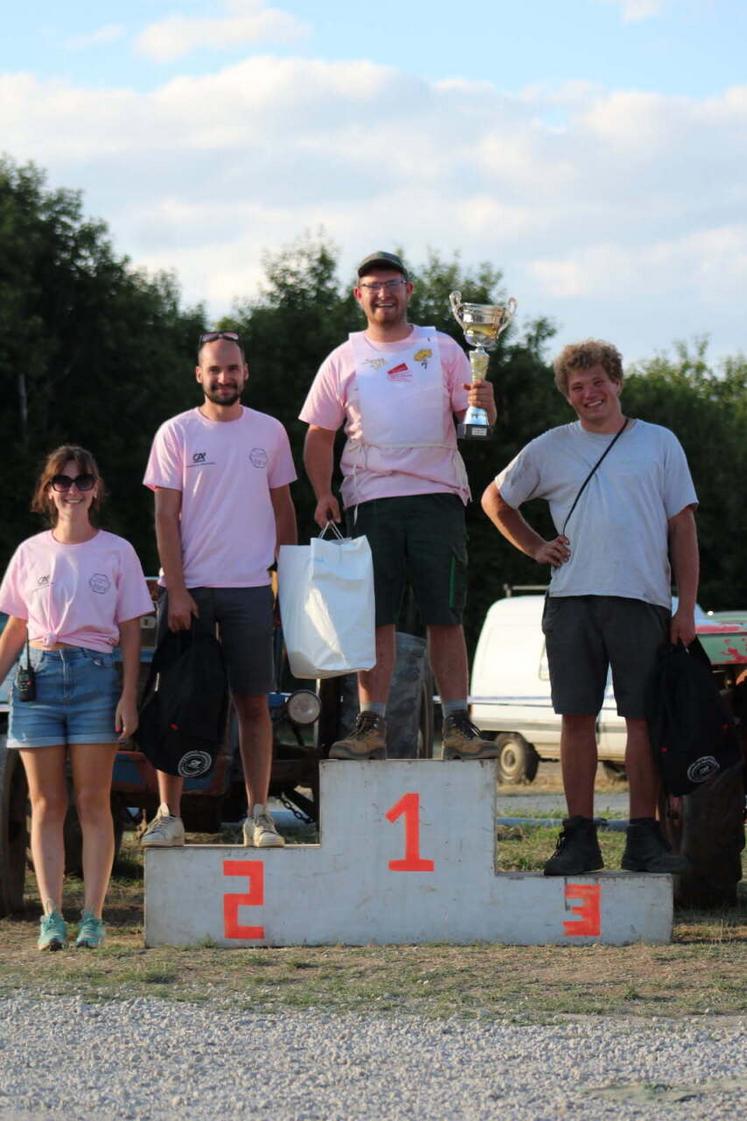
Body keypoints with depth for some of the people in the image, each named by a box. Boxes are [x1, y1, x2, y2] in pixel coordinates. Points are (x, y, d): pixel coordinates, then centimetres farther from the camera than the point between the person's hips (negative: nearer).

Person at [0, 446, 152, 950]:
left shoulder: (116, 552, 4)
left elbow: (130, 632, 4)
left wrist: (129, 696, -4)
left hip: (96, 676, -2)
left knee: (93, 801, -3)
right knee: (46, 804, 0)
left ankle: (93, 916, -2)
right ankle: (52, 917, -1)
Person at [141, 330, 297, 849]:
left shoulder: (270, 432, 9)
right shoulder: (177, 433, 2)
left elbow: (283, 509, 15)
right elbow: (166, 518, -1)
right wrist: (177, 591, -9)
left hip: (250, 589, 2)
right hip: (188, 587, -1)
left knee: (254, 703, 1)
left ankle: (259, 816, 5)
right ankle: (169, 815, 2)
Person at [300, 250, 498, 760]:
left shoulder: (442, 349, 11)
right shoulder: (344, 360, 12)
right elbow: (320, 435, 13)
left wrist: (483, 406, -14)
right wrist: (323, 494, 0)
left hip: (438, 495, 0)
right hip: (372, 501, 1)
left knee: (446, 617, -2)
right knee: (374, 618, -2)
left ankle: (458, 724, -1)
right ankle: (372, 725, -1)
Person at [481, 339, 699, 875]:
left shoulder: (659, 443, 10)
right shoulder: (549, 449, 13)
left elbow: (683, 527, 8)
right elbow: (496, 499, 26)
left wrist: (687, 607, 1)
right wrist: (536, 547, 12)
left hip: (642, 599, -1)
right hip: (572, 600, 1)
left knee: (643, 719, -3)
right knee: (578, 718, -1)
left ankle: (644, 837, 1)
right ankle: (580, 837, 3)